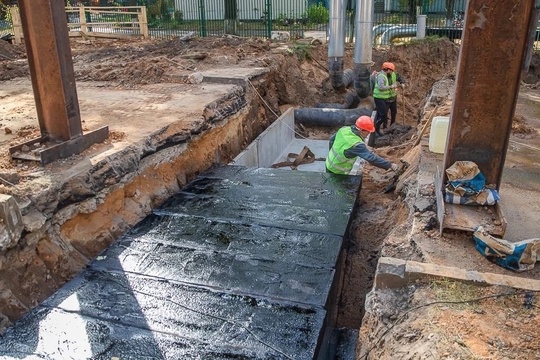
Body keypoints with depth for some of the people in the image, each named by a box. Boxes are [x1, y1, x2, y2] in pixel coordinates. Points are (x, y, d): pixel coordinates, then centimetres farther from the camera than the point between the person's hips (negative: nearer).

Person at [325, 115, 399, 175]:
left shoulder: (344, 129, -10)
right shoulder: (356, 144, -34)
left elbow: (332, 139, 6)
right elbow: (372, 158, -33)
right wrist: (390, 165, -26)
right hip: (337, 172, -8)